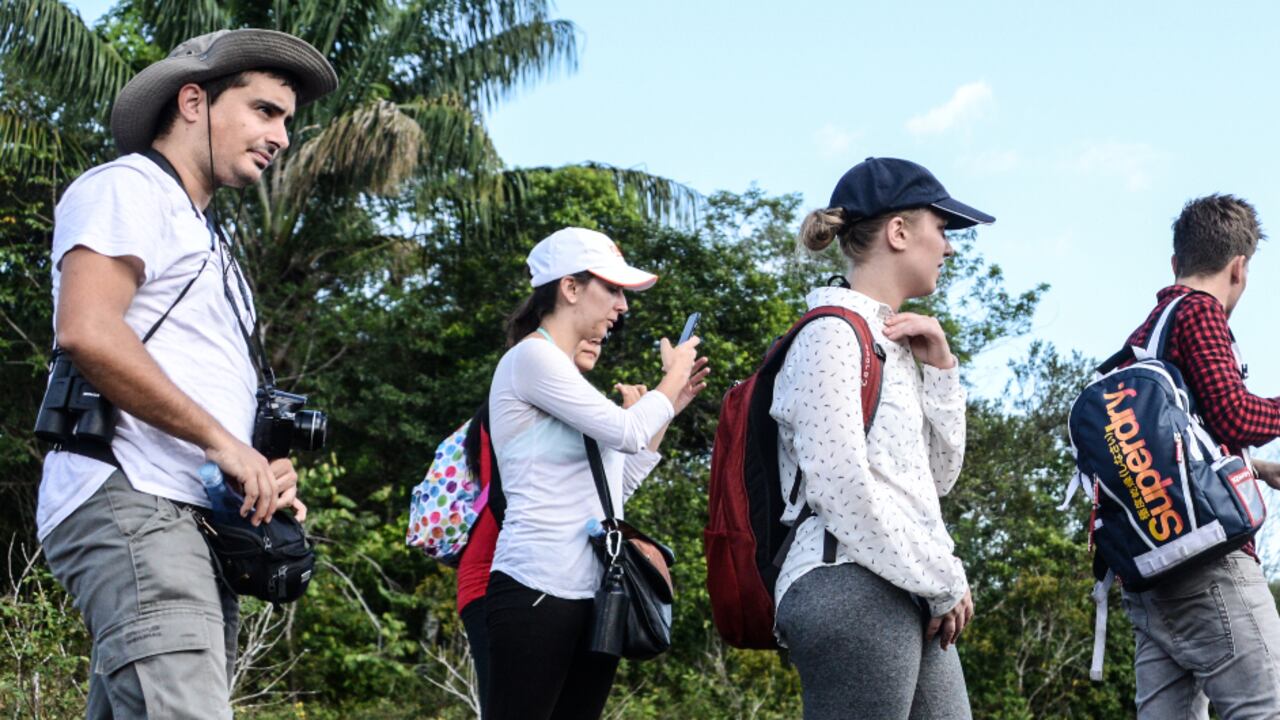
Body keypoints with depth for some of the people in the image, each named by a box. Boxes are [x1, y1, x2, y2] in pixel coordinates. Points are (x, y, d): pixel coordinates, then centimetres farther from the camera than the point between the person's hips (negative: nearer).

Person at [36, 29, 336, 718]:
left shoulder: (204, 237, 29)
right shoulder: (126, 188, 0)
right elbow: (86, 330, -17)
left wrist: (263, 476, 8)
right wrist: (224, 442, -14)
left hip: (194, 520, 9)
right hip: (127, 503, -9)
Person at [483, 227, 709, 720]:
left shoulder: (562, 372, 20)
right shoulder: (531, 357, -7)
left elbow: (612, 492, 20)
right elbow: (627, 432, -13)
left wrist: (669, 405, 19)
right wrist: (672, 378, 5)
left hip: (593, 594, 9)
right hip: (538, 591, -9)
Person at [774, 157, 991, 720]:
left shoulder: (892, 344, 21)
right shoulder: (832, 335, -6)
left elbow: (938, 477, 21)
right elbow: (843, 487, -16)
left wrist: (939, 368, 9)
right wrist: (944, 581, -9)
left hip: (908, 598, 9)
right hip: (851, 589, -9)